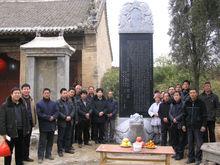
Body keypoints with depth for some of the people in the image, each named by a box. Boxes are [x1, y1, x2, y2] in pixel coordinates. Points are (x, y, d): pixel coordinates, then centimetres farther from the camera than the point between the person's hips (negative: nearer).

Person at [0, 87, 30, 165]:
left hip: (21, 131, 5)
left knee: (20, 151, 16)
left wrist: (27, 129, 9)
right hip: (10, 132, -5)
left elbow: (26, 117, 12)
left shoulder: (22, 104, 8)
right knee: (9, 151, 6)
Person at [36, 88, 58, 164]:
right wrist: (48, 117, -16)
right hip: (43, 126, -4)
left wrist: (53, 117, -16)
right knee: (42, 142, -1)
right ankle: (40, 156, 6)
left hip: (52, 125, 4)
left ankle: (48, 154, 24)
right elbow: (39, 114, -13)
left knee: (50, 141, 12)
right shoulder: (39, 103, -4)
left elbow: (57, 112, 3)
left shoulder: (53, 103, 9)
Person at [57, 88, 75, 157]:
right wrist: (65, 117, -18)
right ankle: (60, 150, 11)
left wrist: (70, 116, -10)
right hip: (62, 122, -5)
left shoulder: (69, 102, 11)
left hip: (69, 122, 6)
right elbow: (58, 112, -14)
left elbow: (73, 109, 6)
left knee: (68, 136, 14)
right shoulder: (58, 102, -7)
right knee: (60, 137, 3)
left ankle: (67, 148, 25)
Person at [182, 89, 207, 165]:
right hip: (189, 126, 4)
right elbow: (184, 115, 11)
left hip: (198, 126, -3)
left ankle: (198, 158, 8)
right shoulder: (187, 103, 7)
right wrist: (183, 125, 6)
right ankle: (191, 158, 17)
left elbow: (204, 115, -2)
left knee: (199, 143, -1)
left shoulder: (201, 103, -2)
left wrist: (203, 125, -9)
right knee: (190, 143, 8)